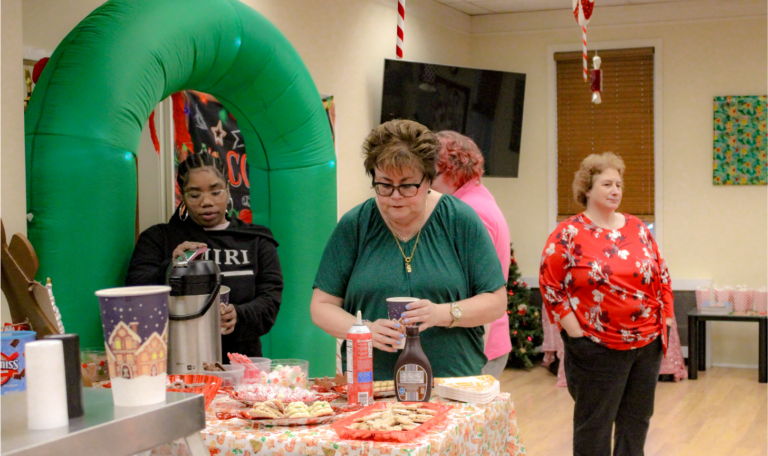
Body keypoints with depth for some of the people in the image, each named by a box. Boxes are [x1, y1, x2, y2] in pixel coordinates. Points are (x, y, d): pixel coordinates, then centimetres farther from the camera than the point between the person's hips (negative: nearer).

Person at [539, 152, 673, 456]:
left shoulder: (637, 229, 8)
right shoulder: (568, 234, -7)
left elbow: (661, 276, 13)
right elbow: (549, 283, -9)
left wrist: (665, 318, 7)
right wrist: (573, 330, -12)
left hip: (648, 344, 5)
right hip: (598, 350, -5)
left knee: (636, 423, 14)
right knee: (594, 428, 5)